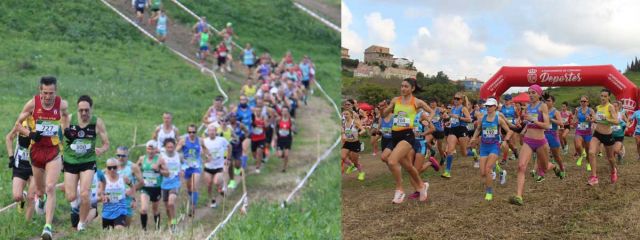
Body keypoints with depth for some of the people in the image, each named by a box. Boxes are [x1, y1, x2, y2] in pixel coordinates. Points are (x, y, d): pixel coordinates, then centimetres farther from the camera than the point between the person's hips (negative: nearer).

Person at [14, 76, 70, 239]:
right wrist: (30, 134, -15)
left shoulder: (62, 104, -8)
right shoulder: (32, 103, -10)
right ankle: (41, 198, 55)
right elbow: (18, 124, 1)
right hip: (36, 150, 2)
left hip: (54, 152, -1)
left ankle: (48, 226, -15)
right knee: (40, 189, 17)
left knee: (50, 188, -15)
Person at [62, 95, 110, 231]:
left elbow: (106, 144, -3)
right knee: (71, 197, -1)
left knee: (85, 195, -14)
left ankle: (82, 223, 8)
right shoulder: (69, 119, -7)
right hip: (70, 162, 1)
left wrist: (101, 150, -24)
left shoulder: (97, 123, -8)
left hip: (88, 162, -1)